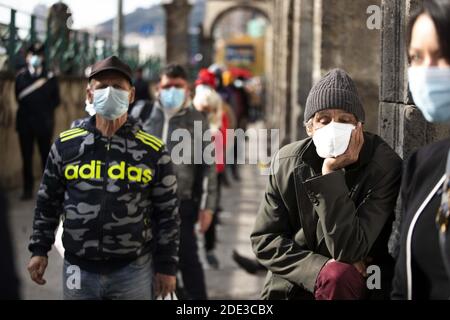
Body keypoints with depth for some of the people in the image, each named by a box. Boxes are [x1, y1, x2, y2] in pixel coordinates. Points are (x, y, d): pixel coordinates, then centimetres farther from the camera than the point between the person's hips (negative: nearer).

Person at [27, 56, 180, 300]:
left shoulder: (153, 150, -2)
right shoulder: (65, 144, 2)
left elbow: (167, 213, 1)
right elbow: (48, 202, 11)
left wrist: (166, 266, 0)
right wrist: (39, 250, 7)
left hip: (133, 271, -1)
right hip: (79, 269, 1)